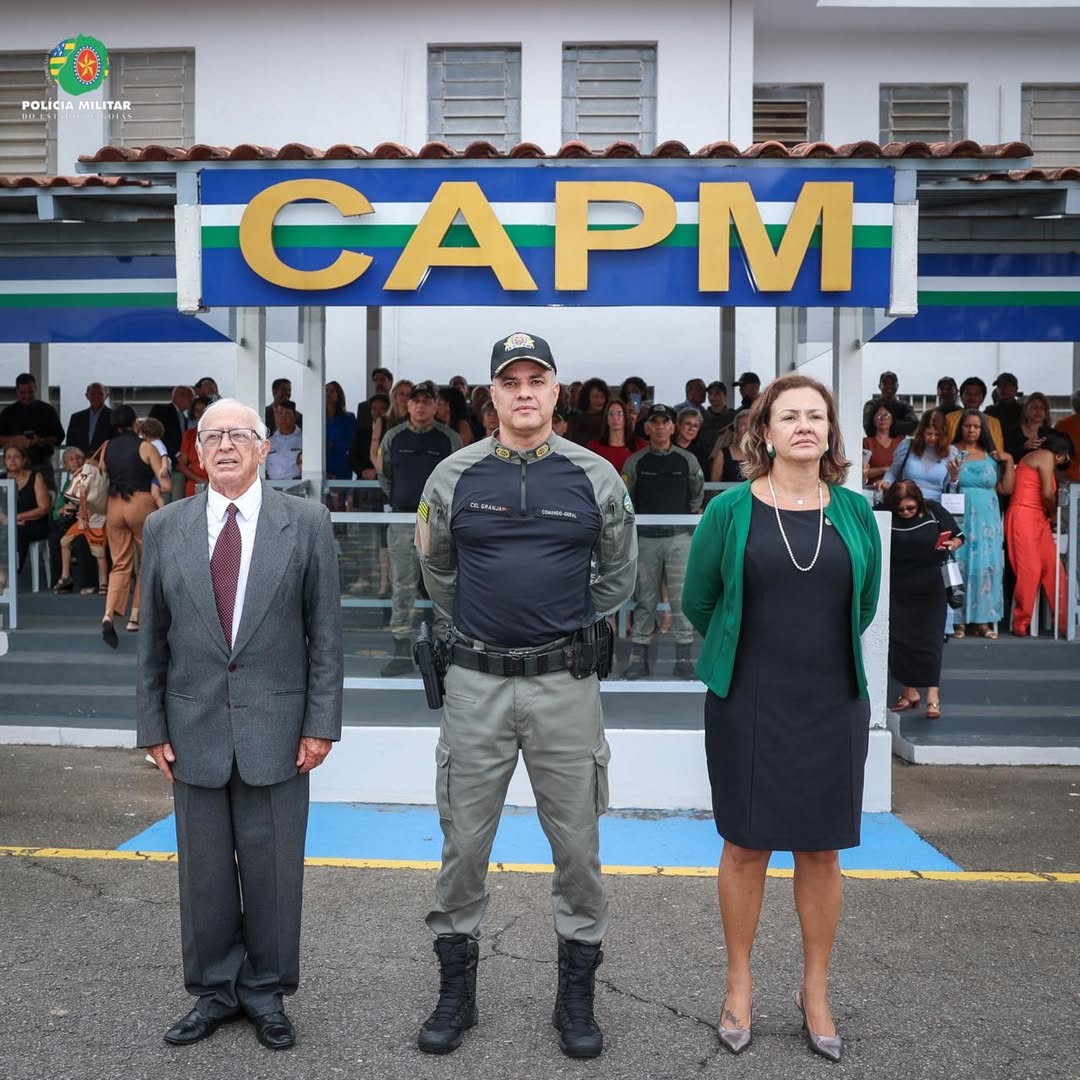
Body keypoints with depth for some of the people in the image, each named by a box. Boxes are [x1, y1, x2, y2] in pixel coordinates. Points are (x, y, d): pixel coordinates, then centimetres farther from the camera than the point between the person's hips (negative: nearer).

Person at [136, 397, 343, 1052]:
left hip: (276, 728, -2)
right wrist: (153, 725, 4)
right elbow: (152, 637, 7)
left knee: (274, 868, 8)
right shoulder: (165, 528, 5)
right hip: (194, 728, 2)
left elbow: (326, 631, -2)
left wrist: (321, 722, -6)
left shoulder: (306, 522, -1)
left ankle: (266, 992, 27)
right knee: (204, 869, 12)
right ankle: (214, 991, 30)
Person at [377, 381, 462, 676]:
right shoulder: (393, 437, 7)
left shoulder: (450, 439, 1)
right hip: (402, 520, 2)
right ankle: (402, 650, 10)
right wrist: (396, 500, 10)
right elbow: (384, 475, 17)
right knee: (402, 587, 3)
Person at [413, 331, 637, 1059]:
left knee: (578, 844, 8)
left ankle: (578, 993, 26)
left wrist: (578, 630, 11)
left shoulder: (595, 477, -1)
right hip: (476, 681, 1)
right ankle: (457, 988, 27)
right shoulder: (454, 476, 1)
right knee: (464, 842, 9)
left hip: (564, 682, 0)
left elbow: (619, 572, 12)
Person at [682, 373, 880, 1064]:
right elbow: (697, 601, 5)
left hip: (833, 704, 2)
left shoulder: (855, 512, 2)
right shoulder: (730, 510, -5)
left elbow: (864, 605, 15)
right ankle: (739, 986, 25)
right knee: (746, 846, 7)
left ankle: (816, 991, 28)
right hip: (749, 704, -2)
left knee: (822, 849, 10)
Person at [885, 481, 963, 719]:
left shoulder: (933, 511, -6)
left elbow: (957, 536, 5)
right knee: (899, 640, 6)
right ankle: (909, 692, 21)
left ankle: (933, 697, 0)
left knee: (930, 640, -2)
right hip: (898, 590, 1)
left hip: (930, 588, -1)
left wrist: (952, 545, -16)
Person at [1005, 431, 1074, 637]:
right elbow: (1048, 493, -13)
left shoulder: (1034, 457, 24)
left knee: (1053, 567, 3)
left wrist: (1049, 514, 7)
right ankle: (1021, 624, -3)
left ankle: (1063, 623, 3)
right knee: (1030, 571, -10)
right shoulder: (1046, 456, -5)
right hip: (1024, 517, -10)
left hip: (1037, 519, 10)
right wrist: (1054, 512, 4)